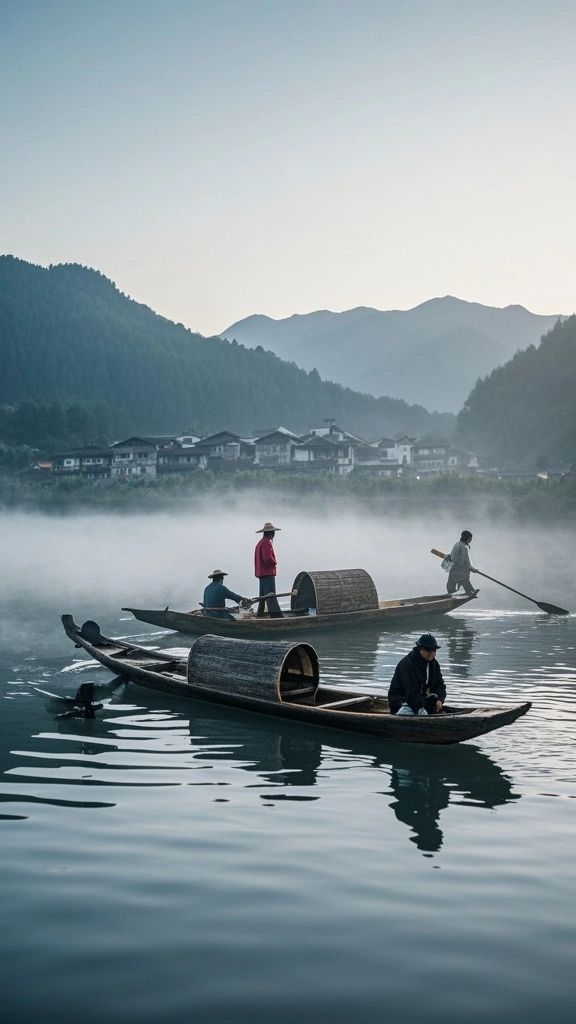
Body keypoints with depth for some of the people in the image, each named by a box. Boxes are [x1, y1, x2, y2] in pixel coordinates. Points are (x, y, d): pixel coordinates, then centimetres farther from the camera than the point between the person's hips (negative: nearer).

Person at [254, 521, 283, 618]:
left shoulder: (260, 543, 19)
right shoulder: (266, 543, -14)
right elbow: (268, 559, -24)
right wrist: (274, 562, -6)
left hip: (261, 573, 10)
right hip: (268, 573, -10)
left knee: (263, 595, 16)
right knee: (271, 596, -15)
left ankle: (259, 615, 20)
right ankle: (275, 614, -21)